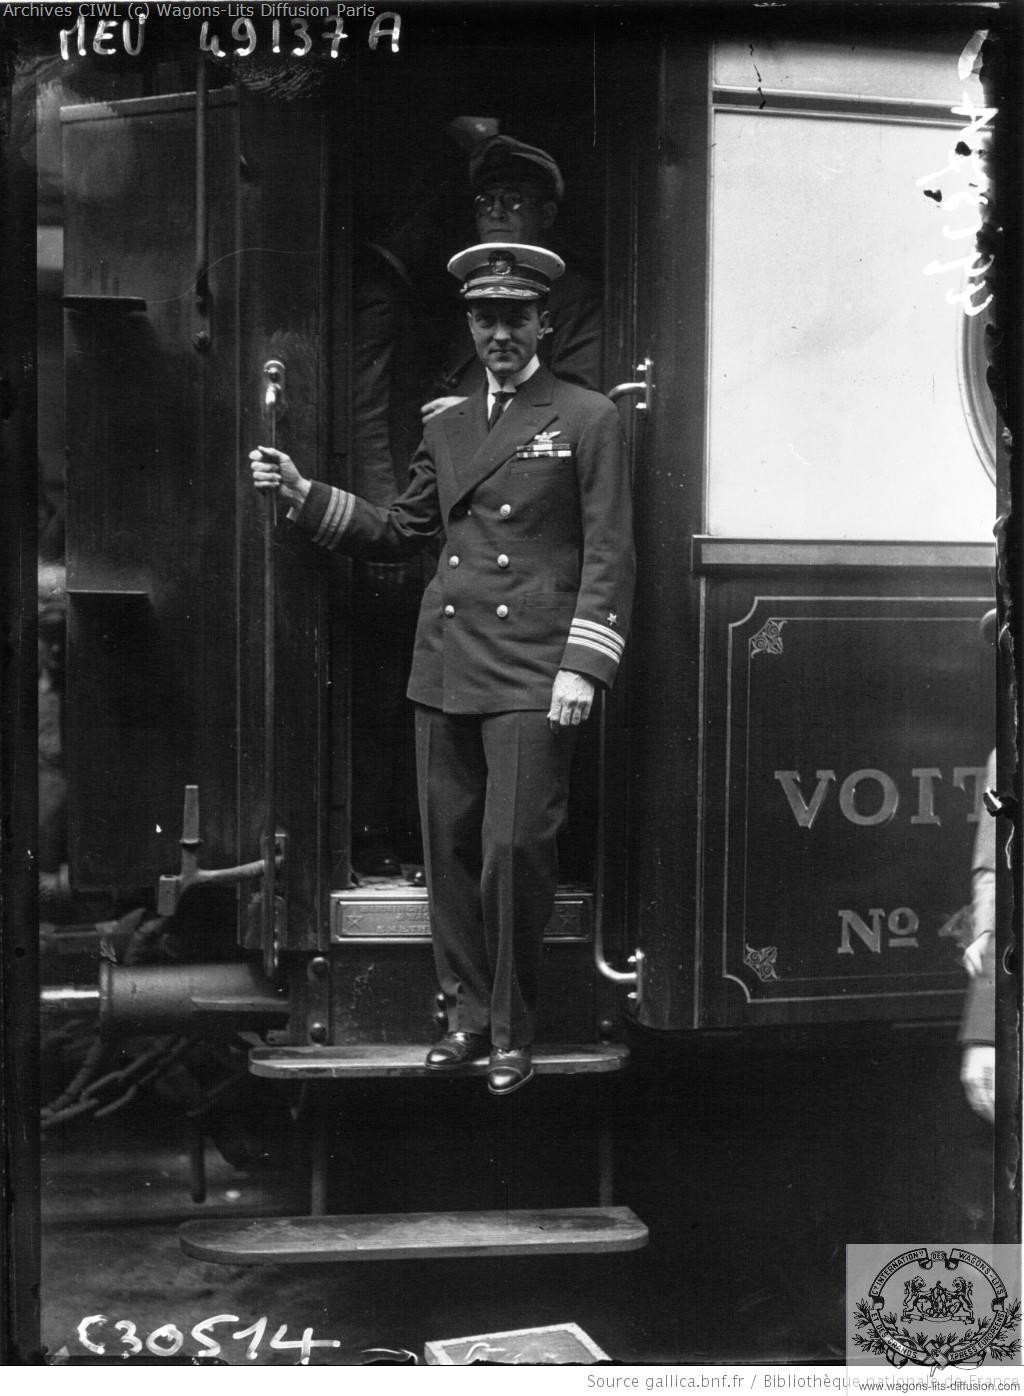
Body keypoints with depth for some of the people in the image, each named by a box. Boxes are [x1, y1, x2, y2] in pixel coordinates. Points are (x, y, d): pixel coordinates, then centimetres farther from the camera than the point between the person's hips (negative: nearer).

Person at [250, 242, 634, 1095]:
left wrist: (582, 667, -12)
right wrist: (304, 495, 11)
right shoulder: (447, 429, 16)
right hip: (445, 670, 5)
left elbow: (609, 554, -4)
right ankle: (469, 1017, 23)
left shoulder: (588, 419, 1)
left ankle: (513, 1034, 7)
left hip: (532, 678, -5)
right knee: (450, 850, 9)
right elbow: (400, 533, 21)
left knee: (514, 852, -7)